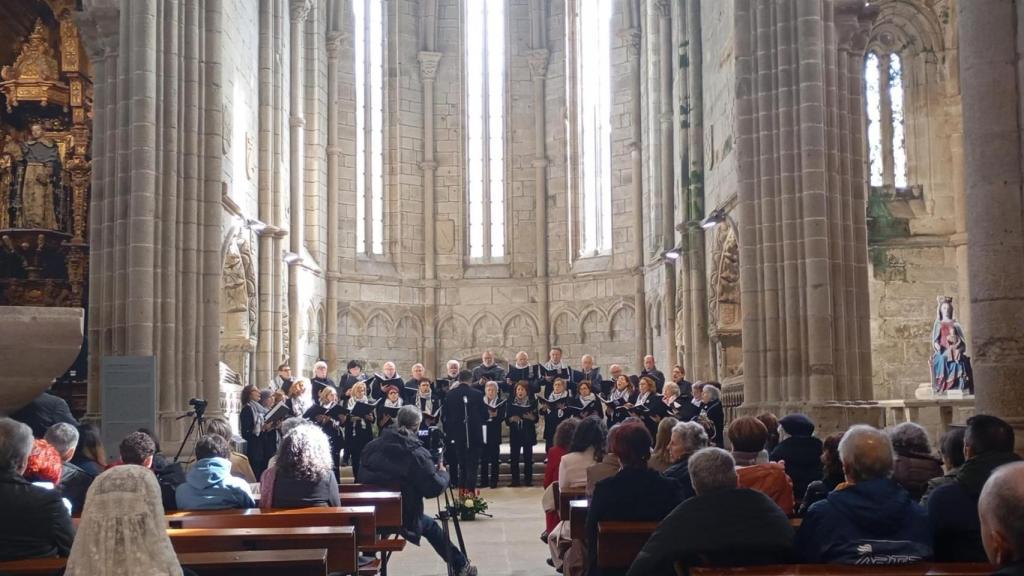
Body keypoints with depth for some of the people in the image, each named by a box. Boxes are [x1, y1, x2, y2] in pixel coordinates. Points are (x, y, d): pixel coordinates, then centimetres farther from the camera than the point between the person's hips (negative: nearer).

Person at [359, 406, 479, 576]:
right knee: (431, 526, 22)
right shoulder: (417, 453, -17)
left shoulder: (372, 446, -1)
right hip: (402, 517, -4)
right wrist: (443, 473, 6)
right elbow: (435, 489, -16)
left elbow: (362, 478, 12)